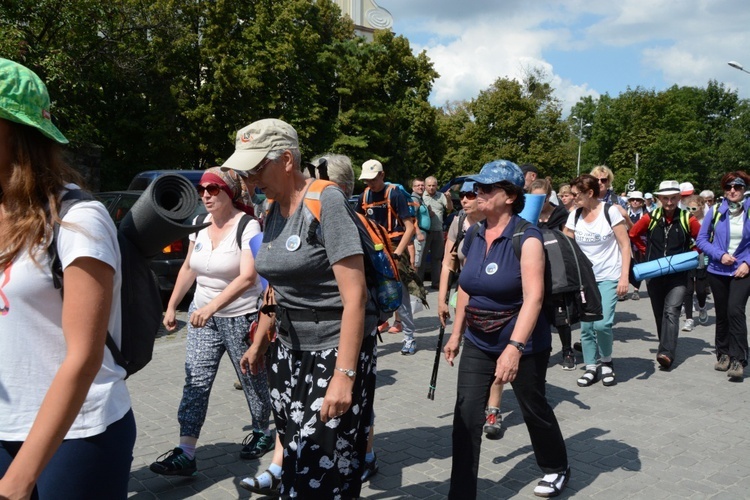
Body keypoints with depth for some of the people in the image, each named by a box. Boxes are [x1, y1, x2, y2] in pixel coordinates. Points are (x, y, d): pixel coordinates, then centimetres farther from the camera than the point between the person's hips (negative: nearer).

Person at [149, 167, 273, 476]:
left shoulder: (247, 226, -15)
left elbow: (248, 277, -25)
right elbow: (188, 268, 16)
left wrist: (212, 306, -33)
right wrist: (172, 306, 13)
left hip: (241, 316, -5)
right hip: (202, 315, 5)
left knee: (252, 379, 11)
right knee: (195, 382, -2)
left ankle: (262, 433, 33)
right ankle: (186, 454, 0)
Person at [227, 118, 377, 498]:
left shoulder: (327, 202, -15)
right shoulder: (273, 210, 7)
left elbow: (355, 296, -20)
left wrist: (344, 374, -23)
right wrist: (260, 343, 21)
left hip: (335, 349, -7)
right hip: (288, 350, 7)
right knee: (297, 461, 10)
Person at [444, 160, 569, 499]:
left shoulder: (526, 238, -19)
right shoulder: (473, 236, 0)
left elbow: (533, 297, -27)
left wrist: (514, 347, -37)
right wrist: (456, 333, 13)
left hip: (524, 345, -5)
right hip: (478, 343, 5)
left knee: (534, 409, 16)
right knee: (466, 417, -2)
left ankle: (556, 469, 44)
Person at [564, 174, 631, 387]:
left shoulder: (610, 211, -9)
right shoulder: (574, 215, 2)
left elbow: (625, 245, -7)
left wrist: (624, 277, -13)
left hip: (608, 278, -4)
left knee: (602, 323, -15)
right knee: (586, 326, 3)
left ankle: (606, 362, 11)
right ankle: (591, 368, 18)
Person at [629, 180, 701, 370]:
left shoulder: (687, 219, -3)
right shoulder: (650, 218, 0)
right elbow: (633, 235, 13)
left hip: (678, 275, -3)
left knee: (671, 311, -17)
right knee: (659, 314, 12)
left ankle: (667, 353, -23)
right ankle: (666, 346, 29)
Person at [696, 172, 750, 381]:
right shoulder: (715, 212, 0)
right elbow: (702, 239, 2)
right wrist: (720, 255, -11)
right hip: (718, 270, 2)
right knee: (721, 314, 11)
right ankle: (723, 354, 27)